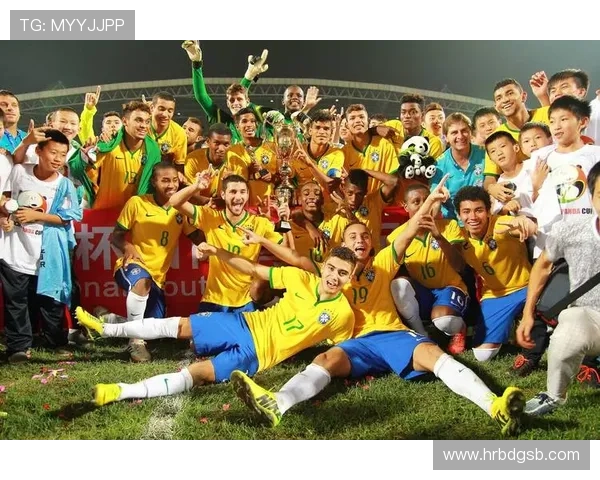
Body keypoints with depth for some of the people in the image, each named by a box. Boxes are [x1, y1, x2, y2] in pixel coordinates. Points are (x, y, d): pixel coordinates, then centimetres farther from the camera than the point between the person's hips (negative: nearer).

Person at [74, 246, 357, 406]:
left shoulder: (343, 314, -9)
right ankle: (107, 330, 9)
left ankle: (122, 392, -26)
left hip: (258, 353, -4)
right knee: (179, 325, -4)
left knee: (199, 373, -22)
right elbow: (254, 270, 1)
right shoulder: (301, 278, -3)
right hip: (247, 324, 4)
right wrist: (218, 252, -7)